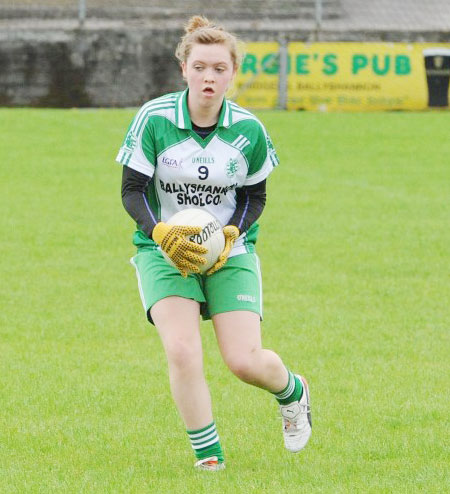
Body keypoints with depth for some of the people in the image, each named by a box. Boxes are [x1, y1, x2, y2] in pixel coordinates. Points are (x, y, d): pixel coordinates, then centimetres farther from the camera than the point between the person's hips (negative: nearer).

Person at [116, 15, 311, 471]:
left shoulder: (248, 130, -7)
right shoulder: (154, 118, -12)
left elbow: (255, 196, 5)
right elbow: (132, 190, -8)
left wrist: (231, 234, -13)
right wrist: (161, 233, -25)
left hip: (230, 251, 1)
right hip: (164, 249, -1)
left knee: (245, 361, -8)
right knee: (182, 352, -22)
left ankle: (293, 391, 29)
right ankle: (207, 454, -6)